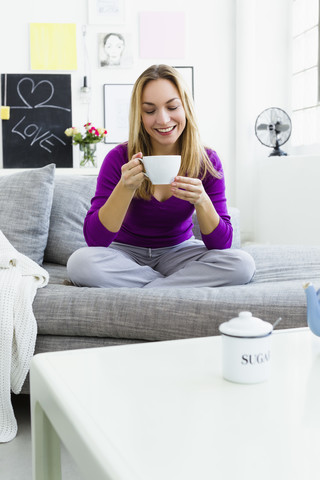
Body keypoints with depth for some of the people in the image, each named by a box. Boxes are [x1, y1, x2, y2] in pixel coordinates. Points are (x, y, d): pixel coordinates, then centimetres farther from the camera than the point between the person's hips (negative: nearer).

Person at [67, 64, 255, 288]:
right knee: (80, 262, -32)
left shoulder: (207, 162, -10)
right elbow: (94, 239, -20)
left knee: (242, 264, -25)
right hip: (127, 252, 0)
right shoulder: (120, 158, -16)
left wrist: (202, 201, -31)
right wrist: (125, 187, -33)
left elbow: (221, 244, -12)